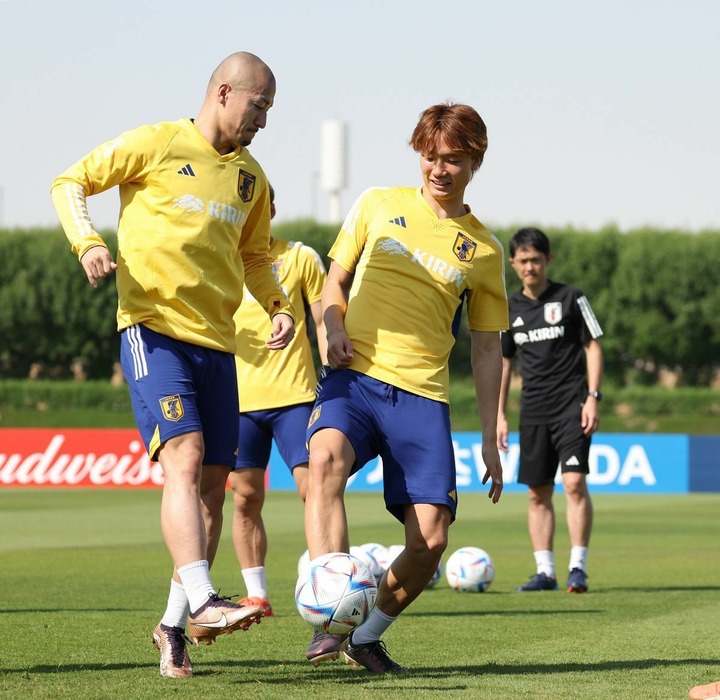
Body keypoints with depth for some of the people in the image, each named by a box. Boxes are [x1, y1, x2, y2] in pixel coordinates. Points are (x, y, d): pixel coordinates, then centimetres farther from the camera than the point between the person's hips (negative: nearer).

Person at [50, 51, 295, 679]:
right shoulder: (157, 145, -2)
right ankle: (201, 602, -33)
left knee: (213, 484, 3)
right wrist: (87, 243, -15)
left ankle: (174, 624, 13)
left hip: (217, 341, 7)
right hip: (153, 328, -6)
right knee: (184, 458, -22)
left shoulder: (251, 176, 16)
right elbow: (70, 183, 3)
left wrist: (278, 305, 10)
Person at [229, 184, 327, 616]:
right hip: (238, 399, 2)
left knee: (314, 487, -10)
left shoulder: (300, 257, 6)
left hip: (295, 396, -2)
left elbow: (324, 322, 7)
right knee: (246, 499, 3)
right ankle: (257, 596, 10)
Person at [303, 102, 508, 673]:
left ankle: (368, 635, 16)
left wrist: (491, 441, 11)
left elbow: (487, 349, 15)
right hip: (355, 376, -1)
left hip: (423, 395, 1)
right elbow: (335, 279, 19)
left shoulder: (483, 250, 11)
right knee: (327, 459, -34)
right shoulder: (378, 206, 10)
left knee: (430, 539, -10)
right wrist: (335, 328, -3)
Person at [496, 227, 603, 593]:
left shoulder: (570, 298, -1)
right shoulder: (509, 309, 9)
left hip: (572, 404, -4)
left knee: (575, 482, -16)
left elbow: (593, 346, 0)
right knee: (538, 493, 4)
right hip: (533, 410, 4)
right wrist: (499, 415, 12)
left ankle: (578, 567, -12)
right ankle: (545, 571, 9)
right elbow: (502, 361, 16)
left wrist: (592, 397, -9)